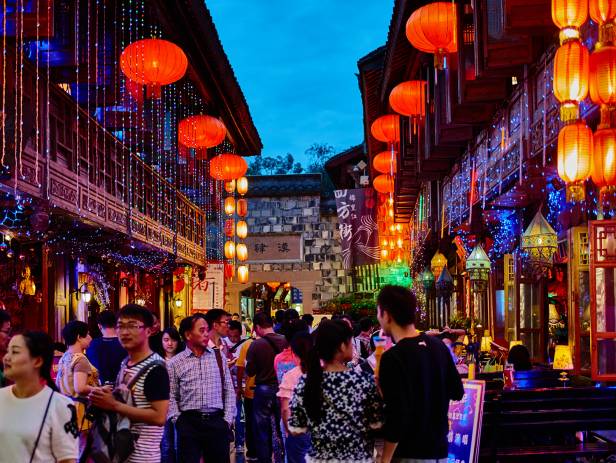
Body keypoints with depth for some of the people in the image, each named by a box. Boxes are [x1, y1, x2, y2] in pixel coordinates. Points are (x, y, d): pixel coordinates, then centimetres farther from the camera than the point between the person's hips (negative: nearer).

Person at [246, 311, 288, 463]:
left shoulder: (256, 344, -16)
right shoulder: (285, 341, -9)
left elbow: (249, 371, -8)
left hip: (263, 389, -3)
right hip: (282, 388, 3)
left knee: (262, 431, 9)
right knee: (281, 428, 15)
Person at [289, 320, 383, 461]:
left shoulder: (305, 382, -11)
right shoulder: (364, 380, -17)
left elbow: (296, 429, -5)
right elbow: (377, 424, -9)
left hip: (320, 456, 2)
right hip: (359, 457, -2)